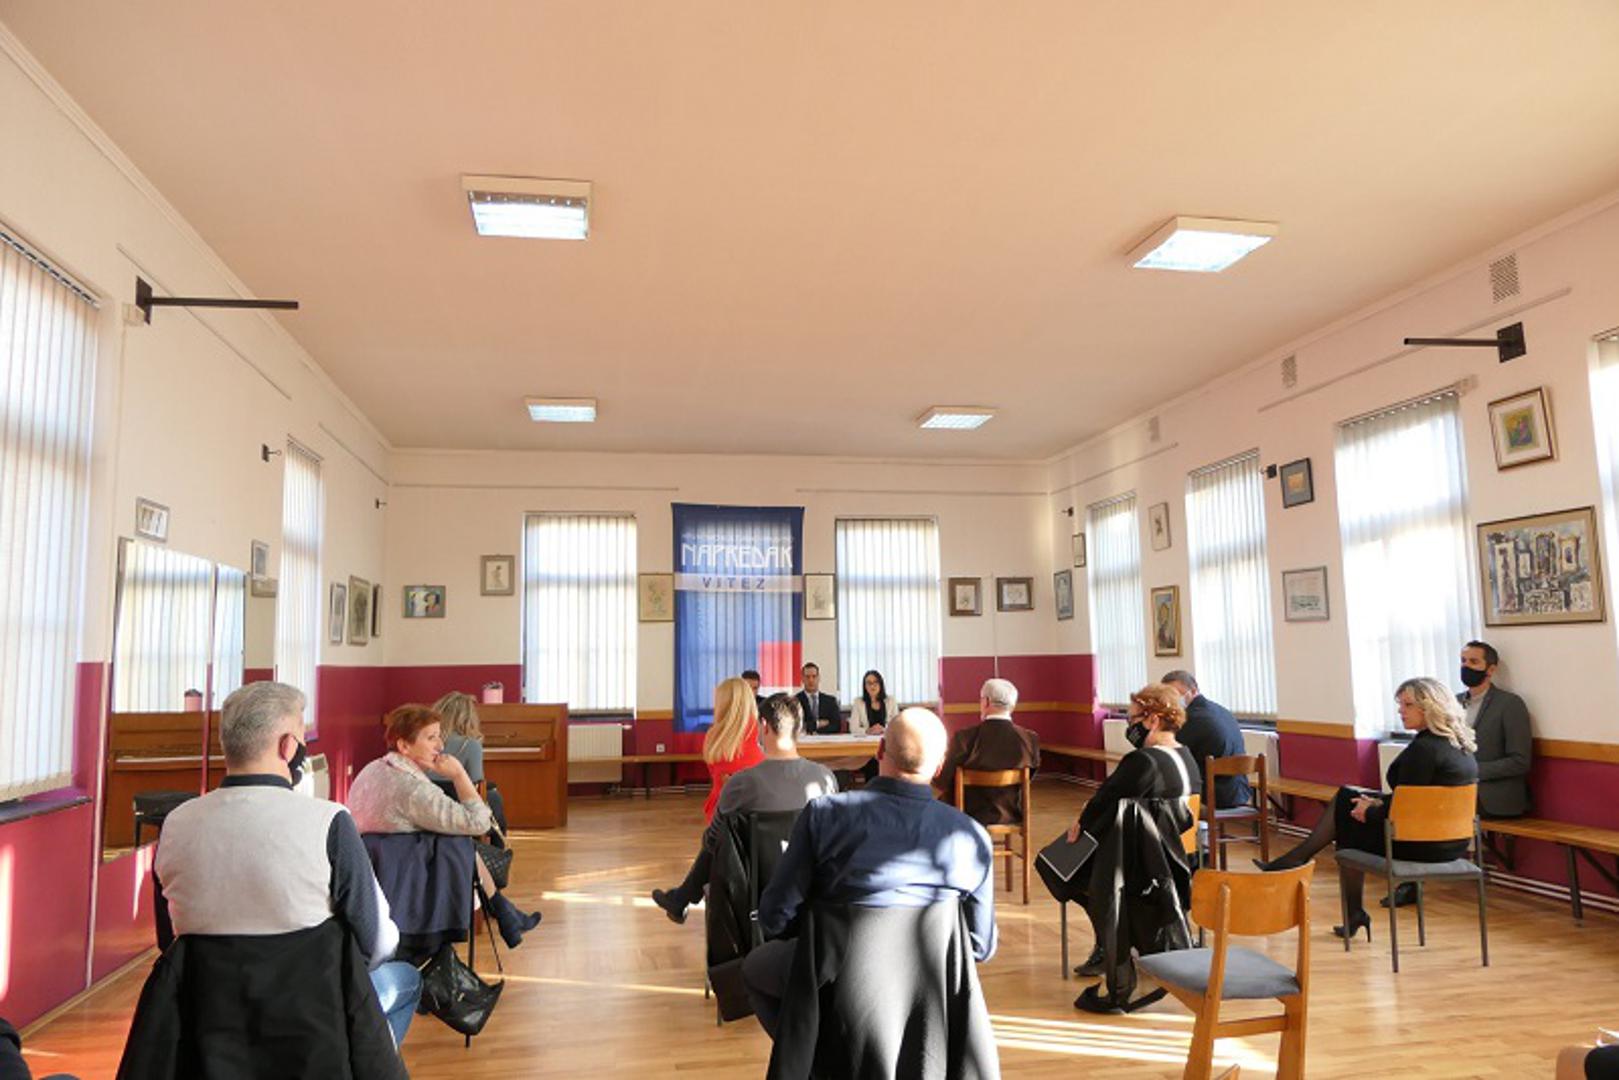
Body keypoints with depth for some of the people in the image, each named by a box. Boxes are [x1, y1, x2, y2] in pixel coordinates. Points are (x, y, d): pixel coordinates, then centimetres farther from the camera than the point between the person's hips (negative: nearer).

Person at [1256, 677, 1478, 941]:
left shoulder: (1424, 748, -22)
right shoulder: (1460, 746, 10)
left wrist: (1369, 812, -2)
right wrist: (1379, 803, 8)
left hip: (1424, 844, -9)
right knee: (1345, 800, 15)